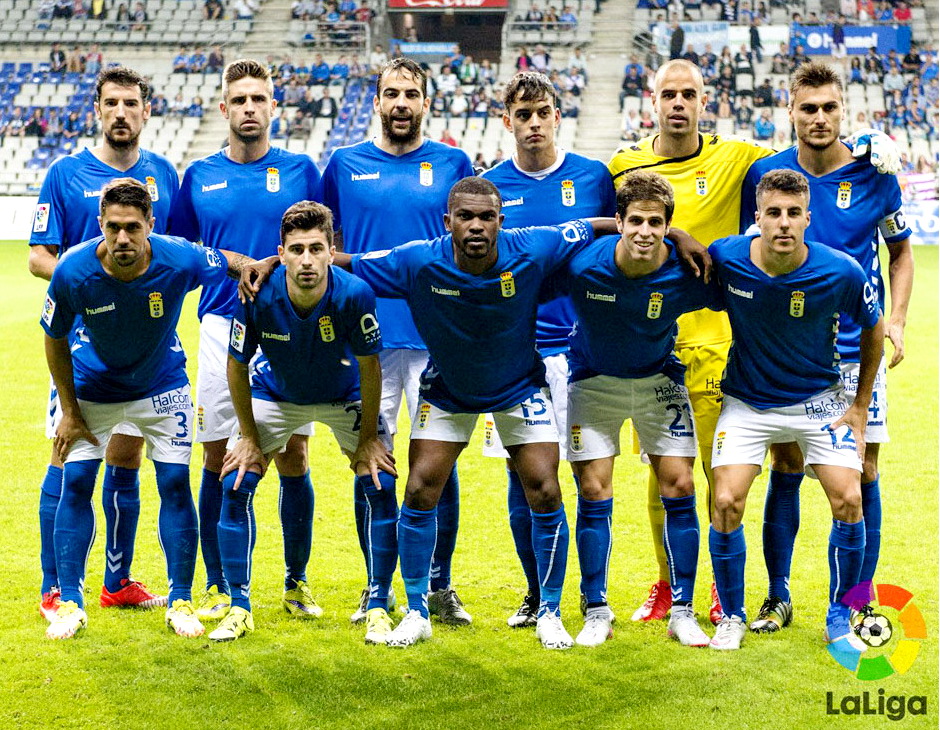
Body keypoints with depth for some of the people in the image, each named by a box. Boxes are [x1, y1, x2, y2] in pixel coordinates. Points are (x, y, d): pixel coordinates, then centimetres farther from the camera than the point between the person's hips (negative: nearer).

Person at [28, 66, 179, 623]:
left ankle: (119, 581, 20)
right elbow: (39, 257, -2)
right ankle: (55, 589, 4)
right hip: (82, 339, -3)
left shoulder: (164, 174, 9)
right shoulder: (66, 175, -1)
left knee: (127, 460, 10)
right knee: (70, 458, -3)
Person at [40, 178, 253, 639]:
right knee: (76, 482, -5)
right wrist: (69, 411, -7)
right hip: (92, 387, 0)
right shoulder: (74, 272, -28)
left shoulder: (180, 260, -29)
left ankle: (180, 602, 8)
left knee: (175, 484, -4)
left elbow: (228, 263, -5)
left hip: (162, 385, 0)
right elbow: (55, 339, -10)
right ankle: (70, 602, 7)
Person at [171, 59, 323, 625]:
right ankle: (218, 585, 13)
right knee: (218, 457, 2)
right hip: (222, 327, 1)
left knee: (293, 457, 1)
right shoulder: (200, 177, 10)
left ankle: (297, 582, 15)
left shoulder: (302, 171, 6)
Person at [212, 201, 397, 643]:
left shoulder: (354, 295, -34)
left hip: (345, 397, -1)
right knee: (236, 484, -9)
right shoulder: (257, 296, -31)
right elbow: (237, 365, -14)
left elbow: (369, 366, -18)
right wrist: (248, 436, -9)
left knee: (380, 484, -13)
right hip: (274, 394, 1)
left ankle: (378, 607, 1)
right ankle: (239, 608, 5)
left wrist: (368, 438, -13)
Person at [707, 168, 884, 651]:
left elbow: (873, 329, -1)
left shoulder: (842, 272, -20)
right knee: (726, 502, -13)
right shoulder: (725, 259, -20)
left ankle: (839, 620, 9)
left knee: (848, 500, -13)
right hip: (747, 402, 0)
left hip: (819, 400, 0)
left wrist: (861, 406, 2)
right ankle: (731, 617, 10)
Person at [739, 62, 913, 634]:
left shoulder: (874, 177, -2)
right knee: (785, 470, 5)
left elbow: (902, 252, 11)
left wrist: (896, 321, -1)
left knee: (862, 473, 1)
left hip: (858, 350, 0)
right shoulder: (764, 175, -2)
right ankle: (778, 597, 17)